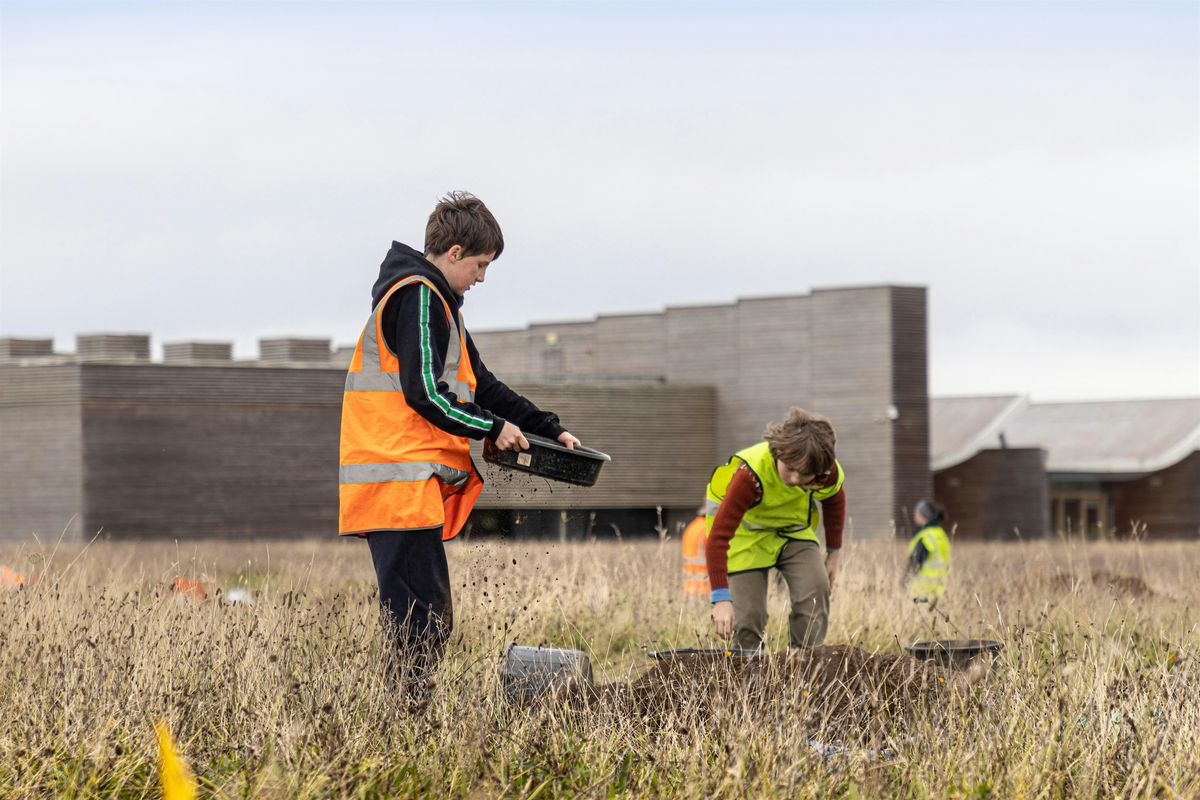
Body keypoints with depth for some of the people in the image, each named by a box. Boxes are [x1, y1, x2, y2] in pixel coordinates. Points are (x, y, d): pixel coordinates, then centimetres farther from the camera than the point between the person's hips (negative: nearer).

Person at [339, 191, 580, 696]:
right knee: (420, 622, -12)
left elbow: (479, 384, 28)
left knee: (432, 619, 9)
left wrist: (548, 429, 20)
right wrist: (493, 428, -7)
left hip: (419, 483, 11)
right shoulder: (418, 296, -9)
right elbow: (425, 394, -18)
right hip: (401, 483, -11)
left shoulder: (437, 301, 24)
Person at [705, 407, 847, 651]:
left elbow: (834, 501, 4)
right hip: (746, 531, -3)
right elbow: (718, 536, -42)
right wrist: (721, 599, -48)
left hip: (793, 528, 3)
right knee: (749, 614, -14)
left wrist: (833, 554, 8)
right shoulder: (750, 474, -39)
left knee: (816, 589, -21)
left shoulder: (830, 473, -24)